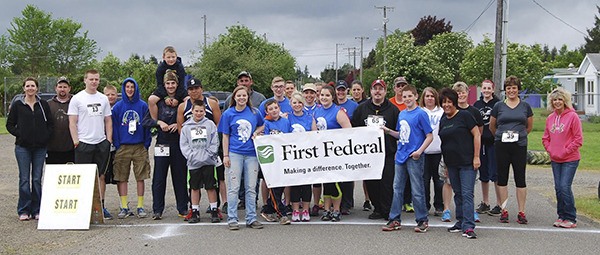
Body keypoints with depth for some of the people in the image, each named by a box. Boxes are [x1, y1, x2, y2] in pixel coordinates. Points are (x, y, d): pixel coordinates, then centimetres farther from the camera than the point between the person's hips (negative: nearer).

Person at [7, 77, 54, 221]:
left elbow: (51, 124, 10)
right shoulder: (17, 105, 3)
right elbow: (9, 124, 5)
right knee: (24, 179, -1)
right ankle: (24, 211, 7)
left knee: (37, 179, 5)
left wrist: (46, 136, -3)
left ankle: (37, 210, 12)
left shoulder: (43, 105, 7)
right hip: (23, 147, -1)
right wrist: (19, 134, -7)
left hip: (40, 147, 1)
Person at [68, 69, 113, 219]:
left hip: (102, 143, 4)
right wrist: (75, 140, -11)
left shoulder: (103, 99, 12)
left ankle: (101, 206, 14)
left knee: (101, 176, 7)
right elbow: (72, 122, -3)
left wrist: (109, 139, 5)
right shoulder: (77, 99, -1)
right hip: (83, 143, -4)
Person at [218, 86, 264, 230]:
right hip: (234, 154, -2)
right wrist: (225, 155, -2)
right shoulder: (228, 114, 2)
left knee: (251, 188, 6)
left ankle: (251, 218, 13)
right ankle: (232, 219, 5)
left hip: (251, 154, 2)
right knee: (233, 188, -1)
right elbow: (225, 136, 4)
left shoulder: (254, 112, 7)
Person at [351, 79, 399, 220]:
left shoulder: (393, 110, 5)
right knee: (370, 182, 5)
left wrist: (388, 131, -7)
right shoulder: (361, 108, 11)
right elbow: (353, 128, 12)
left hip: (387, 153, -3)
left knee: (387, 182, -5)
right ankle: (378, 208, 18)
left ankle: (387, 211, 4)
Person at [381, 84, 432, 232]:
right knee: (397, 188, 9)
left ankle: (422, 220, 11)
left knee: (417, 191, 0)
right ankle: (395, 220, 16)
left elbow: (429, 136, -9)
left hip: (414, 158, -7)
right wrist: (389, 131, 5)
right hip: (400, 155, 7)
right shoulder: (401, 114, 13)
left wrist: (419, 151, -20)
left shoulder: (421, 114, -7)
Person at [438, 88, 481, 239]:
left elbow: (477, 135, -7)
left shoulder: (464, 116, -6)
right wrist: (444, 164, 17)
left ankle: (468, 227, -12)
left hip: (467, 163, -7)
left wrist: (476, 157, -12)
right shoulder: (443, 120, 13)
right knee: (458, 193, 13)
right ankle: (460, 222, 23)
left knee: (467, 194, -10)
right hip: (451, 163, 7)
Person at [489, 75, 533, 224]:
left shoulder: (525, 106, 7)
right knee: (502, 178, 4)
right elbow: (491, 126, 15)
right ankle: (504, 210, 12)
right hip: (501, 146, 0)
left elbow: (530, 127, 17)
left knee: (520, 178, 0)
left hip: (520, 146, 0)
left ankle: (521, 212, 6)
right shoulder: (499, 106, 5)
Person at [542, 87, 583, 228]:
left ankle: (571, 218, 1)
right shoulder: (550, 118, 8)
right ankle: (561, 216, 19)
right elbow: (545, 138, 17)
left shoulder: (572, 116, -9)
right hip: (555, 160, 6)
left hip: (570, 160, -6)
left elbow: (578, 139, -10)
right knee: (558, 188, 9)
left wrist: (565, 151, -11)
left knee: (565, 187, -10)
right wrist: (550, 150, 2)